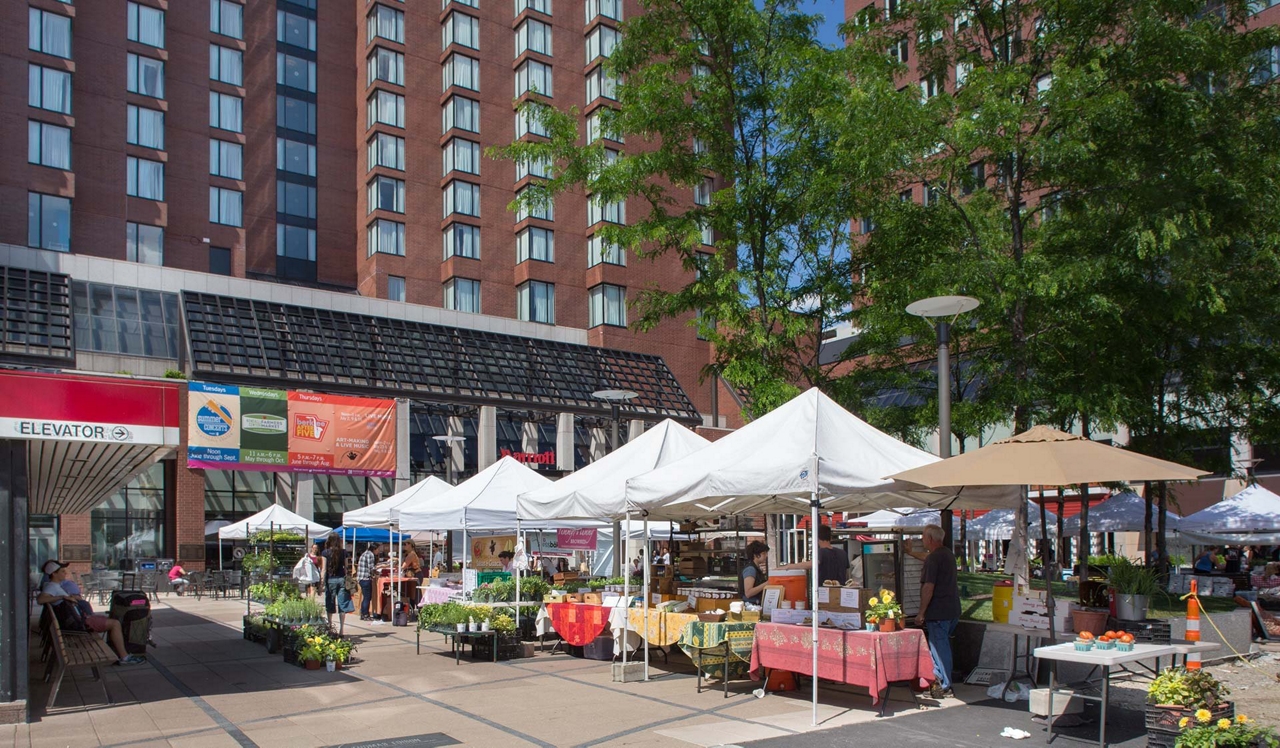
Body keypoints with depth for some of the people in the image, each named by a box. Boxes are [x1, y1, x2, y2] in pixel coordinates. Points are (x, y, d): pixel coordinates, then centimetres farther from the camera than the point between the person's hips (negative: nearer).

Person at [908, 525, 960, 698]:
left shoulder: (933, 559, -18)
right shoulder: (948, 554, 12)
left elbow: (928, 588, -22)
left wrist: (921, 613, -16)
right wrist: (910, 552, 50)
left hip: (938, 612, -10)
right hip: (952, 610, 10)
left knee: (939, 647, -3)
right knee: (942, 645, 19)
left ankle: (944, 687, 2)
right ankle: (938, 678, 26)